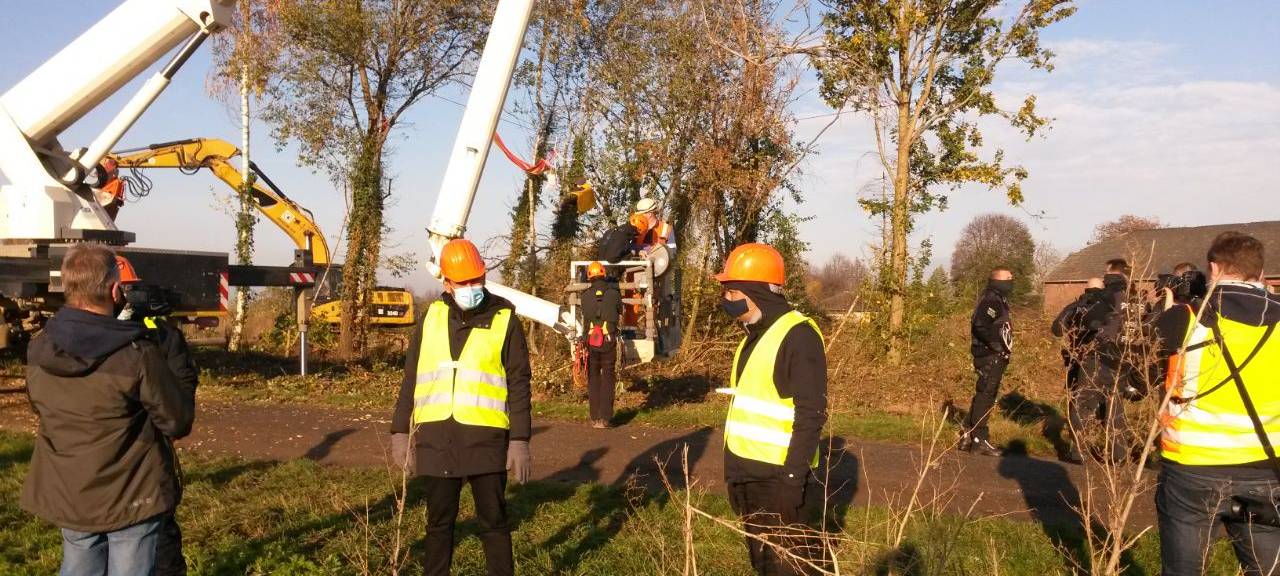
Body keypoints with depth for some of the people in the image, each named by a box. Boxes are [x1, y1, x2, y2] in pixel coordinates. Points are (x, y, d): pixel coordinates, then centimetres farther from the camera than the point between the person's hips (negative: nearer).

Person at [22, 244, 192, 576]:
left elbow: (44, 410, 10)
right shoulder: (138, 354, -23)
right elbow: (177, 423, -14)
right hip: (132, 498, -5)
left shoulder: (38, 351, -6)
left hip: (67, 498, 5)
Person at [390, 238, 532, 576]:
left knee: (493, 521, 7)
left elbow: (519, 386, -3)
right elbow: (411, 379, 12)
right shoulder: (431, 318, 9)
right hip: (435, 438, 3)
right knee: (439, 522, 14)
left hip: (486, 438, -3)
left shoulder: (505, 321, -1)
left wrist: (520, 441, -8)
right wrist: (400, 431, 7)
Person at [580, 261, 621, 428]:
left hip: (591, 341, 1)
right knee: (608, 378, 5)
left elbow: (585, 316, 11)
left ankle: (595, 418, 10)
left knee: (593, 379, 10)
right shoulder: (613, 294, -3)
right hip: (609, 341, -1)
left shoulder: (585, 295, -2)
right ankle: (605, 417, -1)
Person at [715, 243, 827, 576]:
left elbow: (811, 415, -20)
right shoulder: (755, 334, 13)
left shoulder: (797, 335, -16)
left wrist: (793, 478, -22)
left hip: (776, 474, -9)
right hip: (747, 470, 9)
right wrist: (734, 464, 18)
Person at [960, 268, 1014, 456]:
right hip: (991, 356, -10)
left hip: (992, 356, 10)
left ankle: (967, 437, 20)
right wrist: (997, 345, -20)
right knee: (986, 396, -6)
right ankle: (979, 440, -1)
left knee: (983, 395, 14)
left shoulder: (996, 299, 16)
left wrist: (1001, 347, 14)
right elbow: (981, 326, -28)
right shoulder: (992, 300, -16)